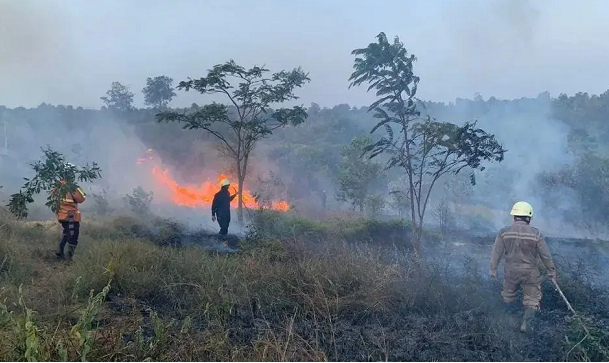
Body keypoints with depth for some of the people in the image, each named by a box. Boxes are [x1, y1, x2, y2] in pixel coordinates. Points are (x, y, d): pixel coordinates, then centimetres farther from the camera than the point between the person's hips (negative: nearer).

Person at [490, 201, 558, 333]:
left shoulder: (504, 232, -9)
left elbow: (496, 252, -5)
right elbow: (545, 255, -5)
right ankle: (526, 322, 0)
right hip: (530, 272, -2)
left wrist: (493, 269, 6)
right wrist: (552, 271, 9)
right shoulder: (535, 233, -13)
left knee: (508, 296, 22)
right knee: (532, 299, 13)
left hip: (511, 271, 2)